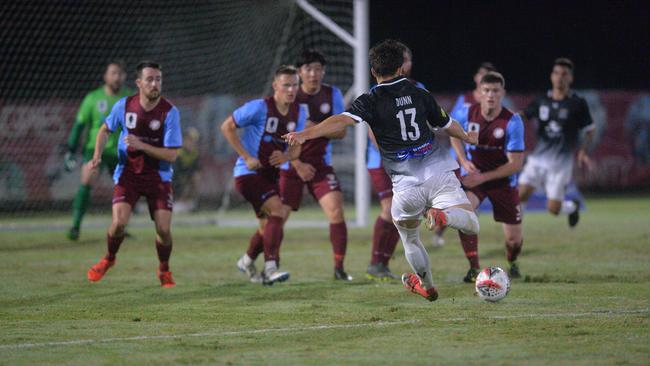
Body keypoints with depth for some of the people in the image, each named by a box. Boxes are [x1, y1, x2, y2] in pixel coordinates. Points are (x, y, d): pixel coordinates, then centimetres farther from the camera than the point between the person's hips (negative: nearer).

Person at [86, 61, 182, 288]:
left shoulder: (169, 112, -15)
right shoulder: (124, 106, -7)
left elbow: (171, 155, -16)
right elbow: (105, 130, 13)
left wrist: (141, 145, -26)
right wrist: (97, 155, -2)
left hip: (158, 176, -1)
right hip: (128, 173, 1)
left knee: (163, 229, -11)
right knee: (119, 222, -18)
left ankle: (164, 270, 19)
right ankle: (109, 259, 14)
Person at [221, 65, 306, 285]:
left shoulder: (299, 114, 4)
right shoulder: (260, 108, -15)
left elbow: (296, 148, 11)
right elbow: (227, 127, -11)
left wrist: (287, 156, -14)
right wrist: (246, 157, -16)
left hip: (271, 175, 8)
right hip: (248, 173, -8)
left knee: (269, 224, 16)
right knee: (278, 210, -24)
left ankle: (247, 261, 42)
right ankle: (270, 267, -24)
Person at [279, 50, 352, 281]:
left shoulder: (333, 95, 1)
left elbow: (341, 132, 1)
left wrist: (317, 128, -18)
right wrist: (298, 165, -12)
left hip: (321, 165, 2)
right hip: (291, 166, -2)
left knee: (336, 211, -15)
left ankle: (339, 268, -8)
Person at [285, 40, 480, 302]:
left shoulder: (371, 102, -2)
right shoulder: (420, 95, 9)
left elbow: (342, 120, -21)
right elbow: (447, 125, 24)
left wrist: (305, 134, -30)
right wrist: (467, 137, 46)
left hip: (406, 184, -1)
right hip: (438, 172, 1)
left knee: (408, 236, 23)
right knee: (471, 225, 0)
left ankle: (427, 286, 36)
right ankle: (444, 215, -30)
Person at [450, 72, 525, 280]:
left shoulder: (512, 122, -21)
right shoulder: (467, 114, -12)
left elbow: (515, 164, -20)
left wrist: (483, 177, -24)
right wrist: (463, 161, -4)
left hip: (503, 181, -1)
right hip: (474, 176, 1)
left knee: (513, 238, 3)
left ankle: (512, 263, 40)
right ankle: (474, 269, -19)